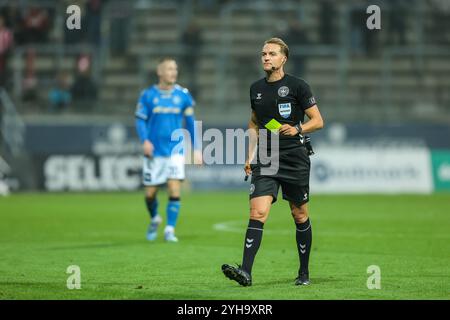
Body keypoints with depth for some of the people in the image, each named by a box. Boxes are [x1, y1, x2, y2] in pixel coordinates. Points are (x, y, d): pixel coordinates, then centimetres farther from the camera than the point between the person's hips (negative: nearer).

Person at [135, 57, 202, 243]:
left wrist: (196, 149, 6)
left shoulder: (183, 95, 3)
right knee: (150, 193, 5)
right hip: (154, 151, 0)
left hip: (175, 151, 0)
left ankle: (170, 230, -5)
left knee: (174, 190, -13)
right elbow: (140, 121, 0)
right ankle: (154, 219, 35)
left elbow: (191, 122, 10)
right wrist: (145, 140, -18)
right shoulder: (148, 95, 0)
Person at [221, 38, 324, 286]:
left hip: (295, 159, -3)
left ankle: (304, 272, 22)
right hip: (265, 160, 3)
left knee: (300, 216, 7)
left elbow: (318, 121, -1)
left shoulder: (297, 86, -3)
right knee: (257, 212, -13)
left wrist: (298, 129, -19)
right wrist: (250, 156, 15)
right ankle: (246, 272, -23)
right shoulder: (256, 89, 11)